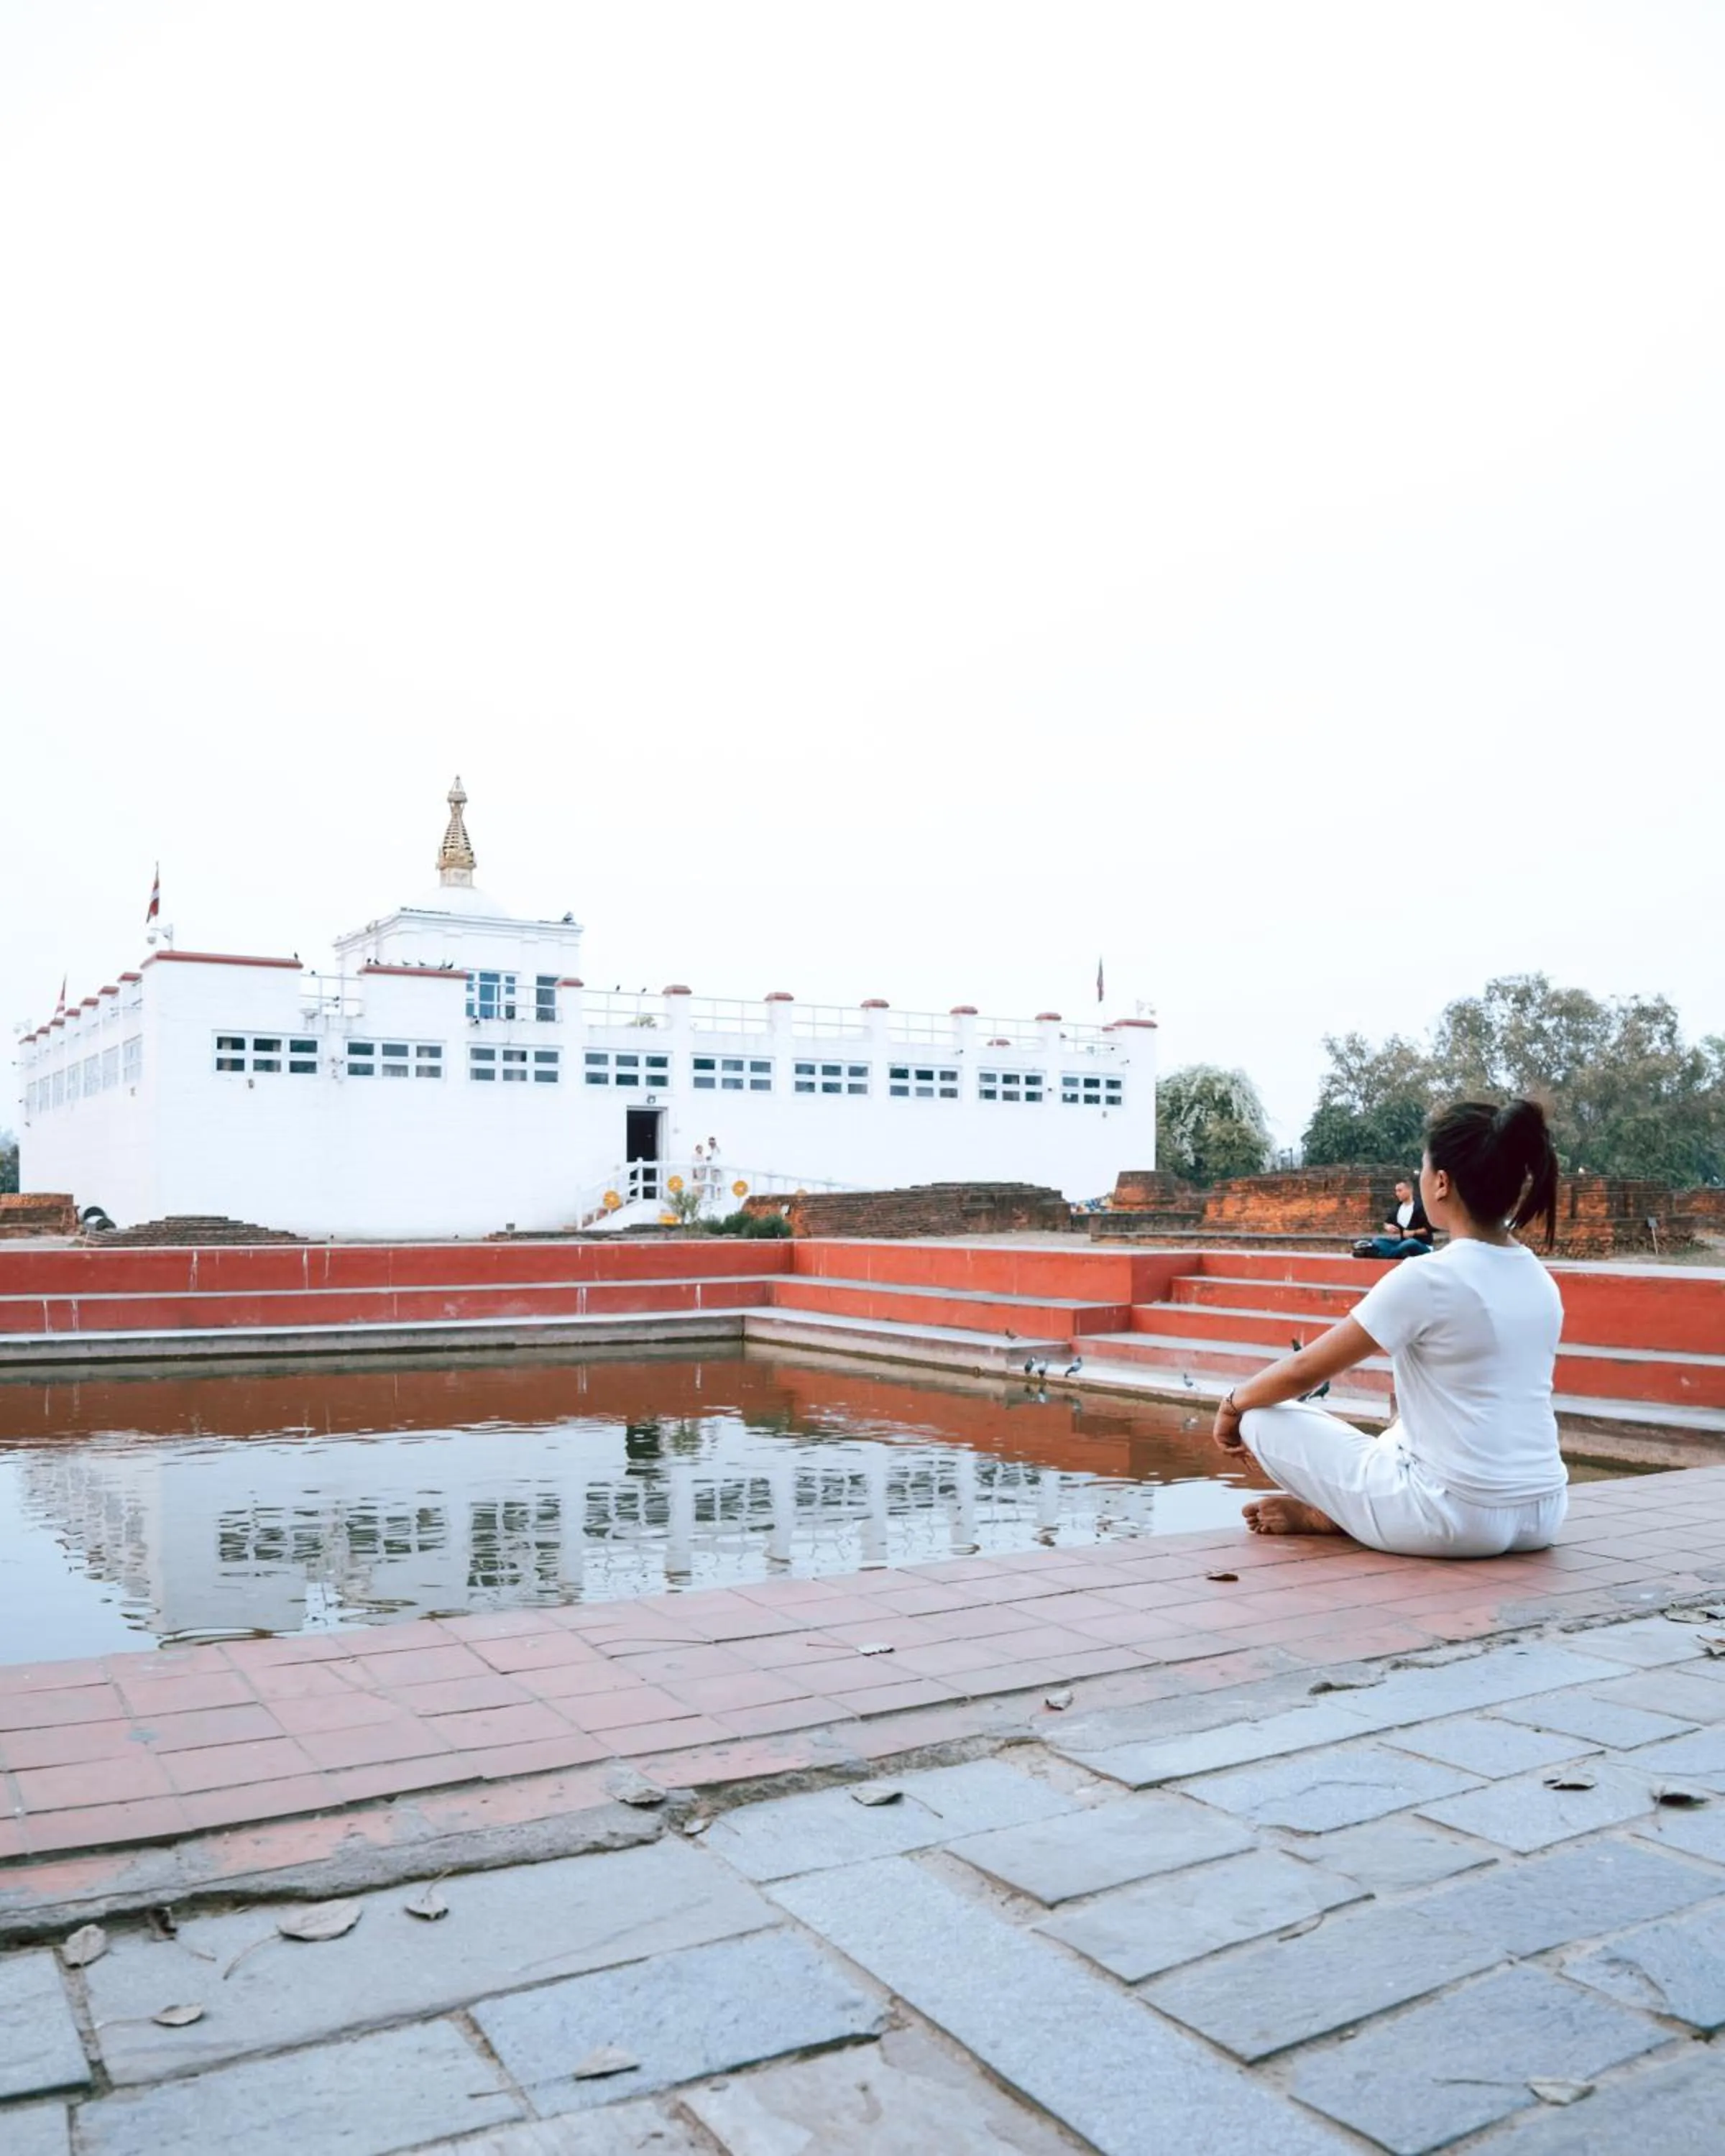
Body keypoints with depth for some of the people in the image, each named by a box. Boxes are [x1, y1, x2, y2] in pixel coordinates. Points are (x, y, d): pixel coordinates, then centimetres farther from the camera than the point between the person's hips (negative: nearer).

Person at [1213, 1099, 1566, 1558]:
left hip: (1458, 1519, -7)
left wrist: (1233, 1403, 10)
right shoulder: (1540, 1280, 6)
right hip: (1541, 1517, 7)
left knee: (1263, 1417, 4)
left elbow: (1304, 1372, -8)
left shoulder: (1426, 1279, -16)